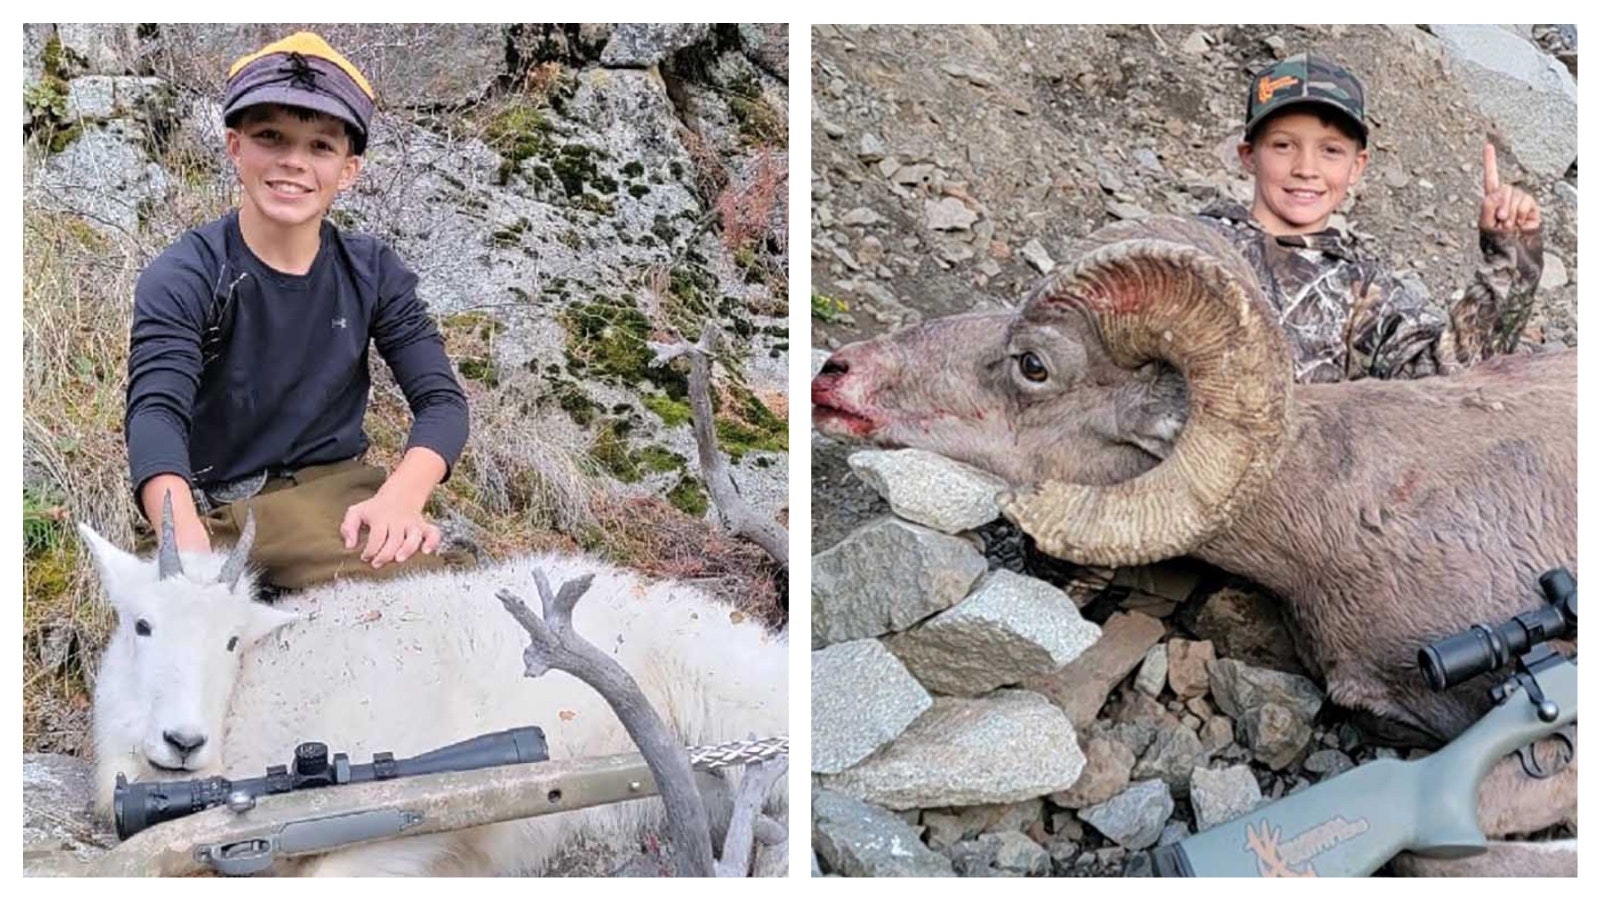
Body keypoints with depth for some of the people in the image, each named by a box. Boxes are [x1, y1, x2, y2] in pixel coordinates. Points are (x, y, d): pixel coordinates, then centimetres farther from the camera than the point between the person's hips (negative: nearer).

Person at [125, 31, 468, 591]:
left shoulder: (372, 273, 2)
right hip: (209, 508, -1)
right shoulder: (183, 279, -10)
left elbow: (441, 399, -5)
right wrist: (188, 545, -47)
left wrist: (402, 497, -28)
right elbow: (156, 413, -26)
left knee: (415, 574, -30)